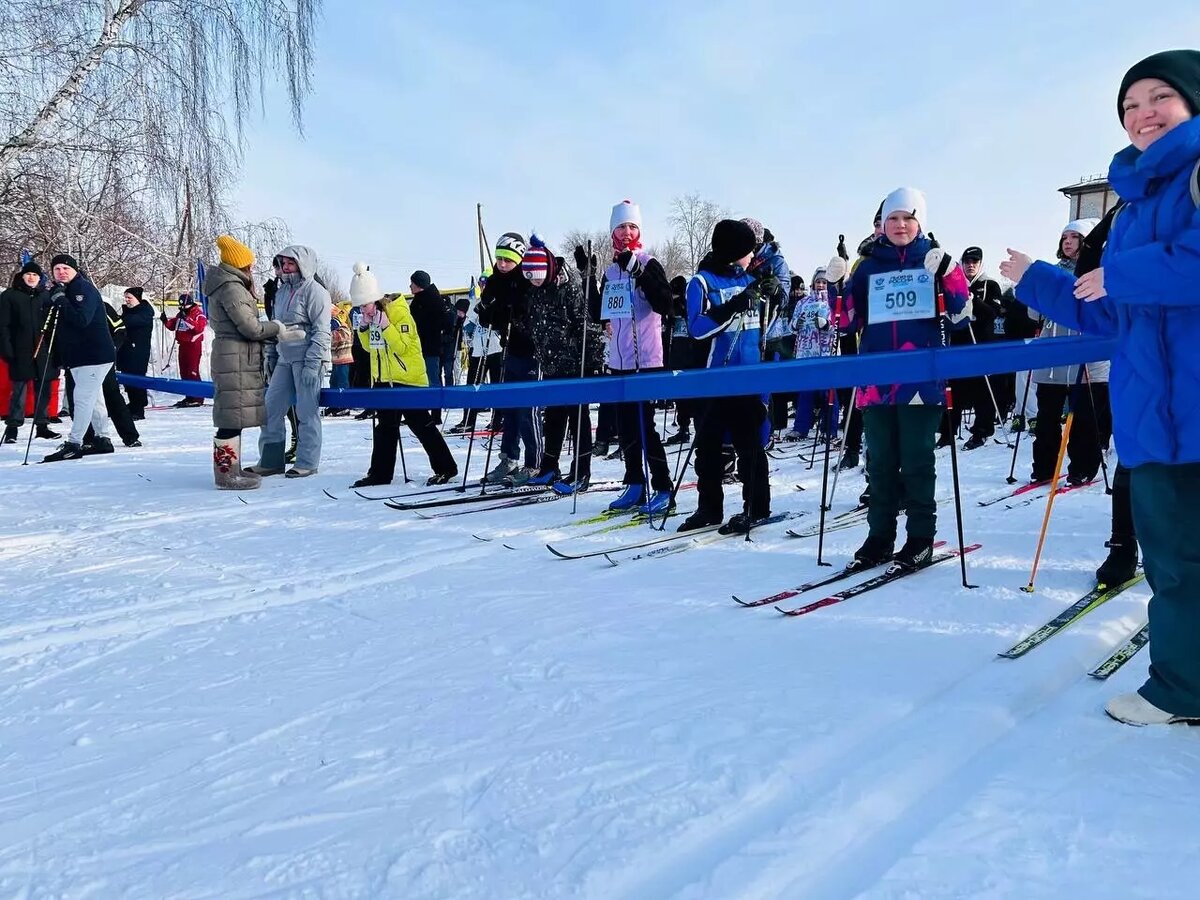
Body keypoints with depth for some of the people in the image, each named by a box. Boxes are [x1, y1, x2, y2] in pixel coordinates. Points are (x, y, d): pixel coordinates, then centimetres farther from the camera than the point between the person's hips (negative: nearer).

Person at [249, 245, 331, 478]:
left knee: (307, 412, -3)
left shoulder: (314, 291, -7)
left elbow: (321, 332, -13)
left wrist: (312, 364, -18)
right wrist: (270, 356, 19)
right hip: (284, 360, 8)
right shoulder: (281, 291, 18)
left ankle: (307, 463, 6)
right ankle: (270, 460, 15)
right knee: (270, 409, 6)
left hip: (307, 360, -8)